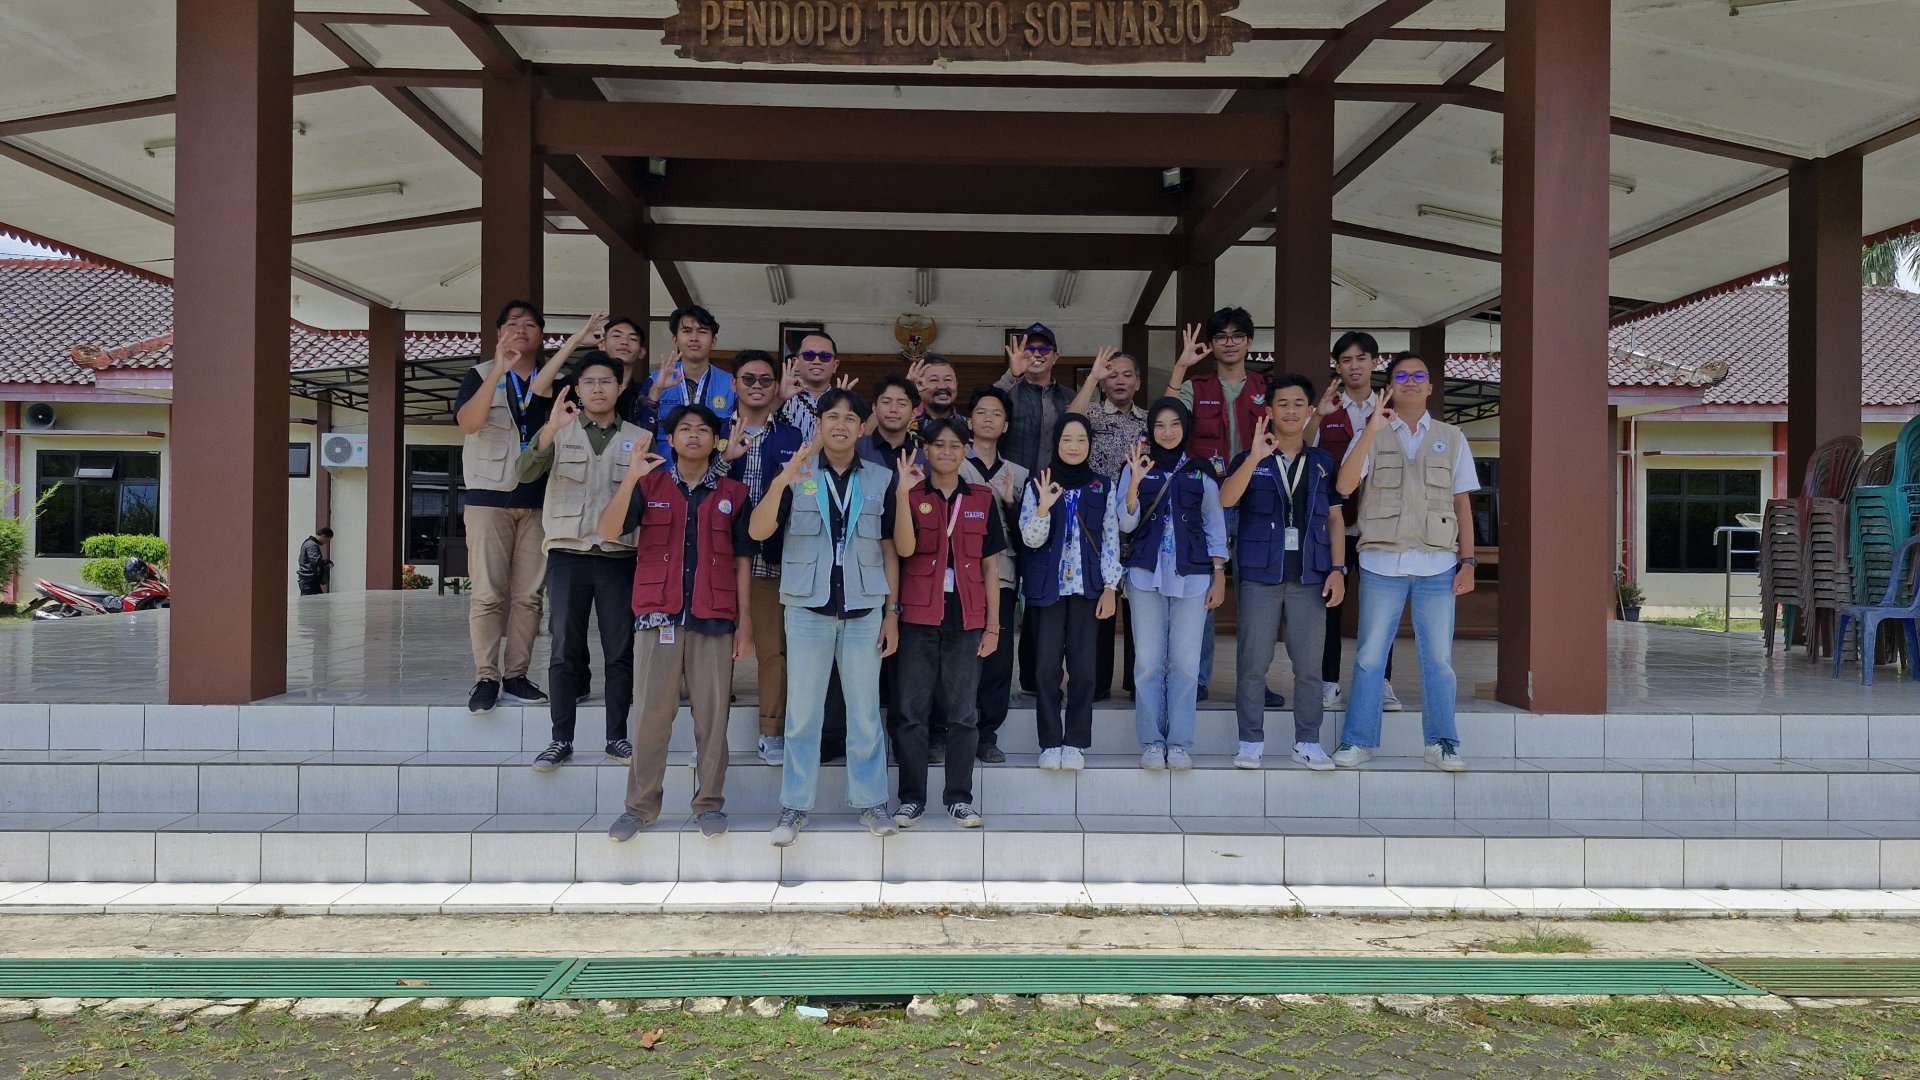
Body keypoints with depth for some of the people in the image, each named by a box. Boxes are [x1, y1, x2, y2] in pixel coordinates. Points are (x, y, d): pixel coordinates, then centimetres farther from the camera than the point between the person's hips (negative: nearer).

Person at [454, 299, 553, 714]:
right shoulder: (481, 375, 4)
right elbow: (468, 421, -15)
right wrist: (499, 371, -24)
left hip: (537, 500, 3)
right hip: (489, 497, -3)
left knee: (529, 594, 2)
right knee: (488, 593, -6)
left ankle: (516, 676, 7)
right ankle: (486, 678, -3)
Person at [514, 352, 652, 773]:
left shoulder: (640, 438, 8)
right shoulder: (559, 431, 6)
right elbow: (523, 473, -9)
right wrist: (549, 430, -26)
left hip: (618, 557, 1)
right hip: (568, 555, -1)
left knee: (621, 652, 3)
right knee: (565, 652, 1)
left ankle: (617, 737, 12)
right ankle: (561, 739, 7)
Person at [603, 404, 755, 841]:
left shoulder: (733, 493, 10)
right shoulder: (649, 484, 8)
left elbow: (742, 559, 10)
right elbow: (608, 532, -5)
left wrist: (745, 620, 4)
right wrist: (630, 479, -17)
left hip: (714, 619, 0)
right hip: (657, 616, 0)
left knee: (712, 714, 0)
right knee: (651, 713, -1)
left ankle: (710, 803, 9)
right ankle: (640, 805, 6)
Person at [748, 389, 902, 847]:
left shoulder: (881, 480, 8)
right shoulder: (795, 474, 3)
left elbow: (889, 549, 10)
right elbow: (759, 531, -8)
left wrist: (892, 611, 4)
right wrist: (779, 483, -24)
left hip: (864, 610, 1)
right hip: (808, 608, -1)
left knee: (865, 713, 5)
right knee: (802, 713, 3)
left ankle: (871, 802, 14)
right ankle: (795, 806, 11)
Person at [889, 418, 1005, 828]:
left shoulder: (981, 499, 10)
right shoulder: (912, 496, 5)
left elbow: (991, 566, 10)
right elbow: (904, 548, -12)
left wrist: (992, 626, 5)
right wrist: (903, 493, -18)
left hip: (966, 621, 1)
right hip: (918, 618, -1)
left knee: (962, 713, 4)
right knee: (912, 711, 1)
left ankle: (959, 798, 12)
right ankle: (911, 798, 10)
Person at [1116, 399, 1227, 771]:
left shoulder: (1201, 471, 9)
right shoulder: (1137, 467, 7)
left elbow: (1215, 524, 9)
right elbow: (1127, 523, -1)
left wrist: (1219, 576, 3)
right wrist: (1135, 482, -16)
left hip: (1191, 576, 0)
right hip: (1146, 574, 0)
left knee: (1185, 662, 0)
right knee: (1148, 662, 0)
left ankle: (1179, 743, 7)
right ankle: (1151, 742, 7)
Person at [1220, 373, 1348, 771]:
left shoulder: (1323, 462, 12)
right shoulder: (1250, 459, 5)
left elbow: (1334, 518, 12)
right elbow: (1225, 499, -12)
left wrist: (1338, 569, 3)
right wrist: (1255, 458, -24)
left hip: (1310, 575, 2)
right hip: (1260, 574, -2)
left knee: (1309, 665, 3)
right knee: (1253, 663, 0)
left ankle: (1308, 742, 12)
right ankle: (1251, 742, 8)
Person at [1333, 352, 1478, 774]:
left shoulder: (1451, 438, 12)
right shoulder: (1372, 435, 6)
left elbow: (1462, 503, 11)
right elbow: (1345, 486, -11)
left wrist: (1468, 560, 3)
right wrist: (1372, 430, -18)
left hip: (1438, 563, 1)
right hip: (1382, 562, -1)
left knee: (1438, 657, 4)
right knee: (1370, 656, 3)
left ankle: (1441, 743, 13)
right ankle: (1358, 740, 10)